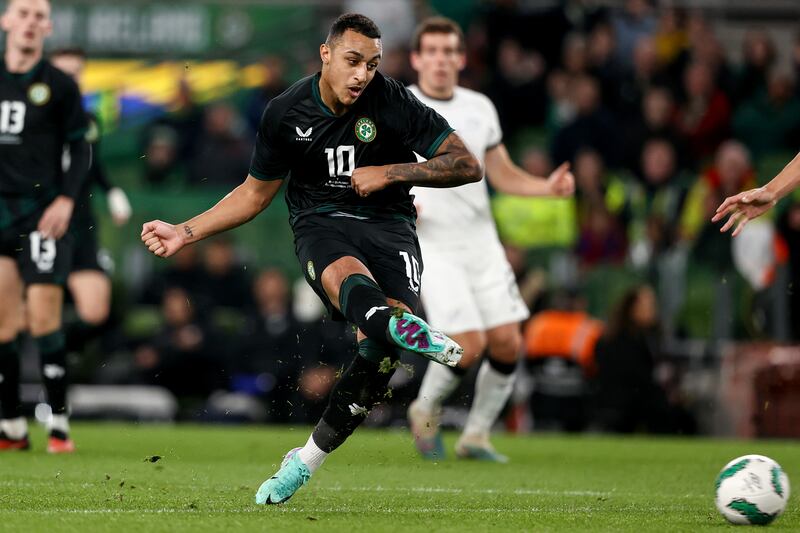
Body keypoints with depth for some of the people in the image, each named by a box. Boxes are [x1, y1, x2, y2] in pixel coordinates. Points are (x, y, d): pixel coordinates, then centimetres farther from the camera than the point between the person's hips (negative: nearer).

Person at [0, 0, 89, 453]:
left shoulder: (59, 85, 1)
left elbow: (80, 149, 3)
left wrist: (66, 199, -9)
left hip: (42, 212, -3)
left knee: (44, 318, -9)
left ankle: (60, 423, -2)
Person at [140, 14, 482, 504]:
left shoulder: (395, 104, -6)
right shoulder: (286, 113, 1)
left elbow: (469, 165, -3)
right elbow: (256, 193, 16)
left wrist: (391, 173, -12)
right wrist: (185, 234, 11)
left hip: (388, 225, 0)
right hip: (320, 222, 0)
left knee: (382, 347, -26)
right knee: (347, 275, -39)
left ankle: (308, 459, -12)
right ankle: (405, 327, -75)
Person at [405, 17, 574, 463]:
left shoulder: (479, 108, 9)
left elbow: (504, 174, 15)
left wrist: (548, 187, -2)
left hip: (481, 242, 5)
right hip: (430, 246, -5)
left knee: (508, 342, -3)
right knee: (469, 342, -17)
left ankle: (476, 435, 15)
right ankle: (426, 410, 12)